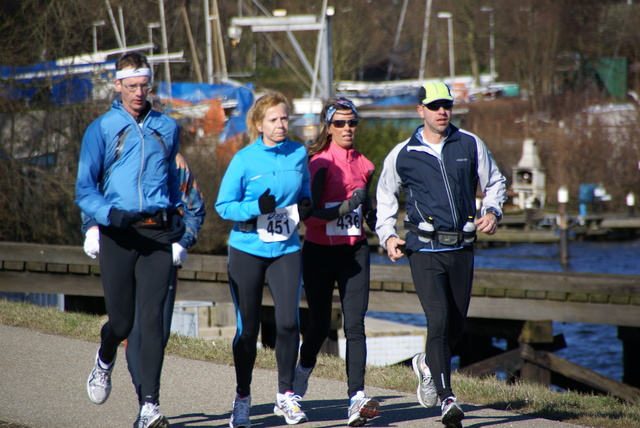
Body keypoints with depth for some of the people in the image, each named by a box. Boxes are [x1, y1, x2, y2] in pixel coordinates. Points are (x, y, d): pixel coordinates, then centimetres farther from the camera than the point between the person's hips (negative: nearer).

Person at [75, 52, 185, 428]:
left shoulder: (167, 128, 13)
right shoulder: (101, 129, 4)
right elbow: (85, 189, 0)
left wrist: (178, 215, 16)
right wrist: (110, 213, -18)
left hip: (158, 234, 1)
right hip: (118, 234, -1)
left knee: (152, 319, -10)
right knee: (122, 321, 3)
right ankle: (105, 361, 40)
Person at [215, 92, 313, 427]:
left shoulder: (299, 154, 3)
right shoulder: (244, 159, -7)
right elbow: (223, 205, -7)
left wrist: (305, 207, -6)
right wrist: (256, 207, -23)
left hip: (286, 249, 2)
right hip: (247, 250, -2)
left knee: (288, 322, -10)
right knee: (247, 328, 4)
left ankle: (286, 394, 7)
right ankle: (242, 399, 20)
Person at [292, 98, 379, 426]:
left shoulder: (363, 165, 9)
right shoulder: (319, 162, -7)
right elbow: (310, 214, -14)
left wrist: (374, 218, 5)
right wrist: (346, 206, -26)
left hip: (354, 251, 3)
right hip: (321, 251, -3)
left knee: (355, 323, -10)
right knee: (320, 324, 9)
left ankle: (356, 399, -19)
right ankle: (303, 370, 42)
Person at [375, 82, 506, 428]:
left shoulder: (470, 145, 5)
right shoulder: (402, 155, 2)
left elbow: (494, 182, 16)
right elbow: (385, 197, 16)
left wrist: (492, 211, -3)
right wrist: (387, 235, 2)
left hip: (462, 248, 3)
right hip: (425, 250, -3)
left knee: (456, 325, 10)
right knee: (439, 320, -16)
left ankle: (427, 363, 41)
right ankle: (447, 400, -15)